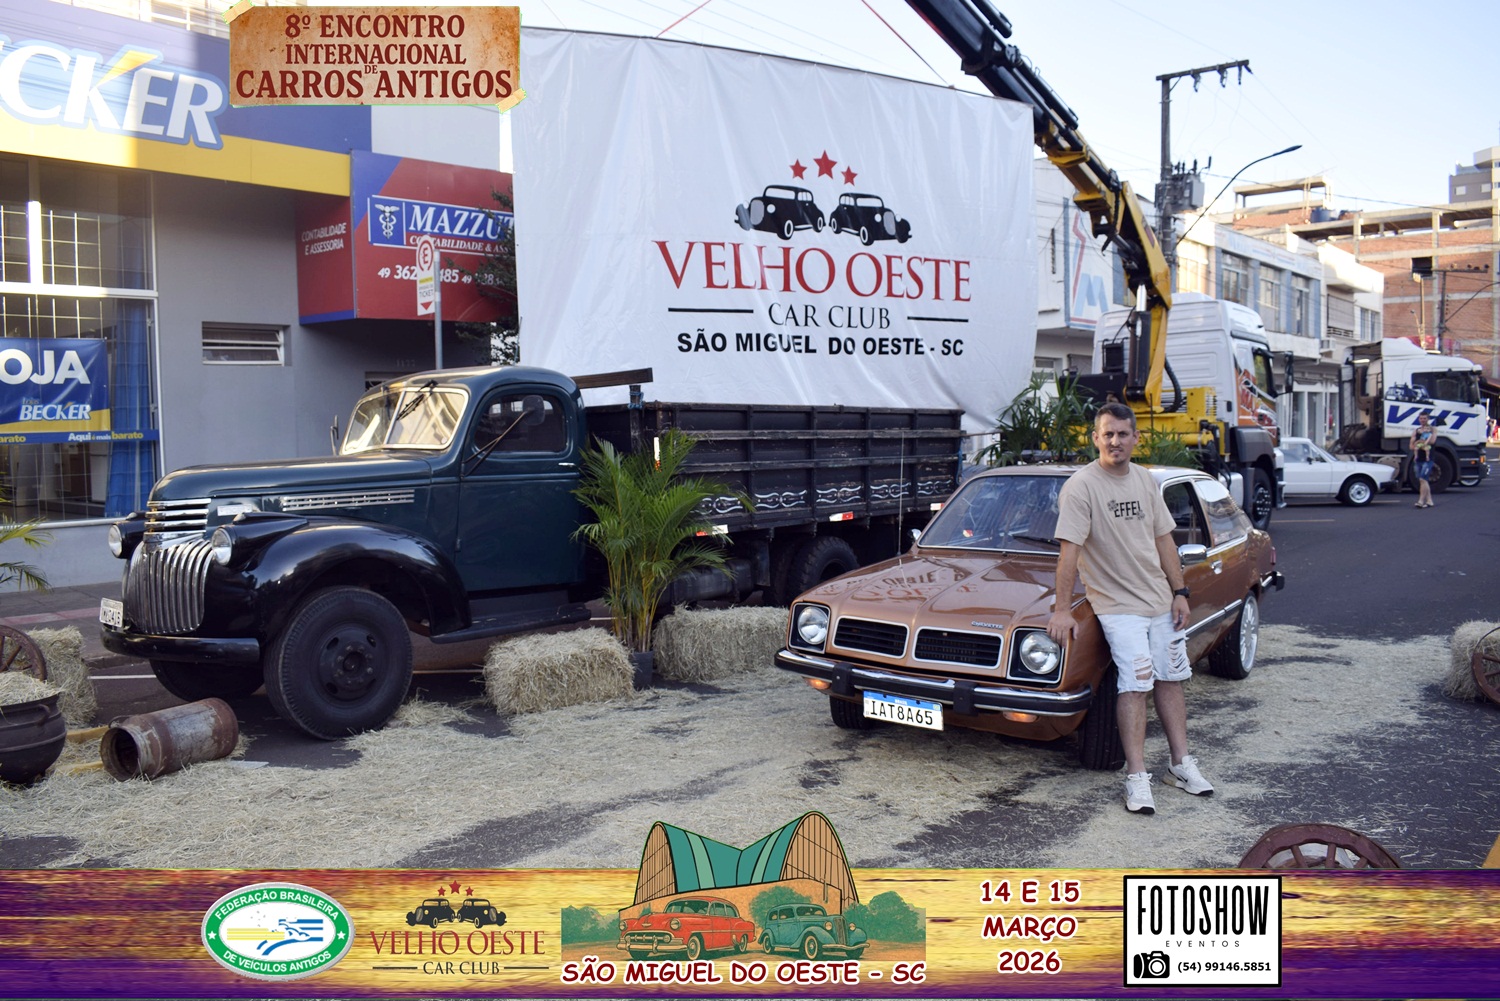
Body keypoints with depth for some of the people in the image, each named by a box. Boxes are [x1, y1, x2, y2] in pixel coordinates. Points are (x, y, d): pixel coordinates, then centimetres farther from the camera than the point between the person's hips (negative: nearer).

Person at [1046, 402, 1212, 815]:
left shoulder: (1144, 480, 7)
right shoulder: (1081, 486, -14)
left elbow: (1163, 538, 12)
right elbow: (1069, 549, -18)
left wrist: (1179, 592, 7)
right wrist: (1062, 610, -22)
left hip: (1160, 599, 6)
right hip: (1117, 605, -6)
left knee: (1170, 679, 11)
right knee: (1135, 686, -12)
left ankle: (1180, 764, 22)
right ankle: (1136, 777, -7)